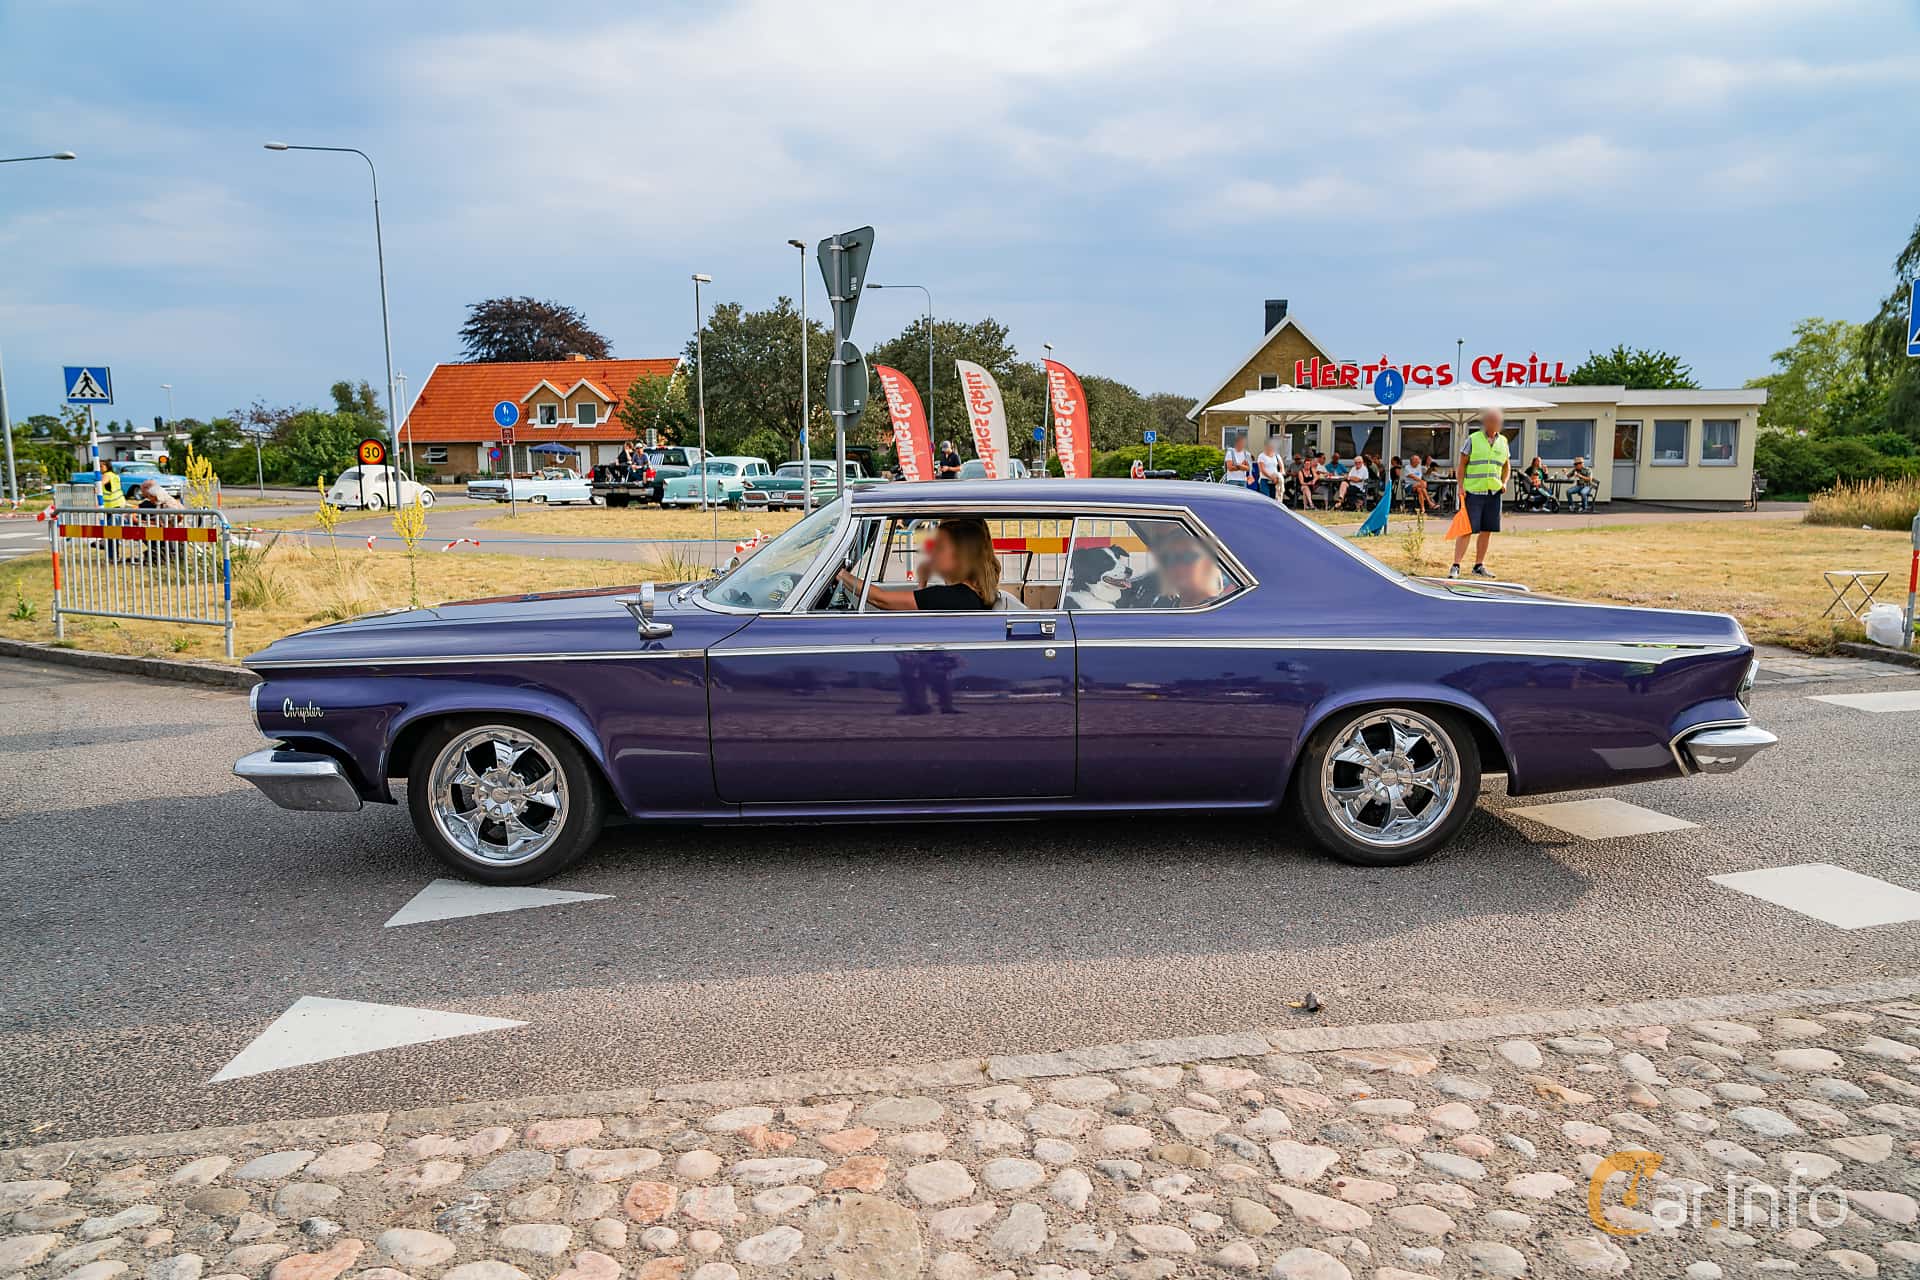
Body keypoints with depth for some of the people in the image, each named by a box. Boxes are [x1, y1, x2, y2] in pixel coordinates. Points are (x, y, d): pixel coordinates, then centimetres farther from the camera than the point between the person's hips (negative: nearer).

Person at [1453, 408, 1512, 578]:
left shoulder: (1503, 442, 11)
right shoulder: (1473, 439, -1)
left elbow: (1507, 466, 21)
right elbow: (1462, 464, 0)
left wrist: (1504, 482, 4)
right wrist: (1461, 486, -8)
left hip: (1493, 492, 5)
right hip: (1472, 491, -5)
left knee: (1487, 530, 6)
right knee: (1466, 529, -8)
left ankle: (1479, 566, 16)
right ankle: (1455, 566, -5)